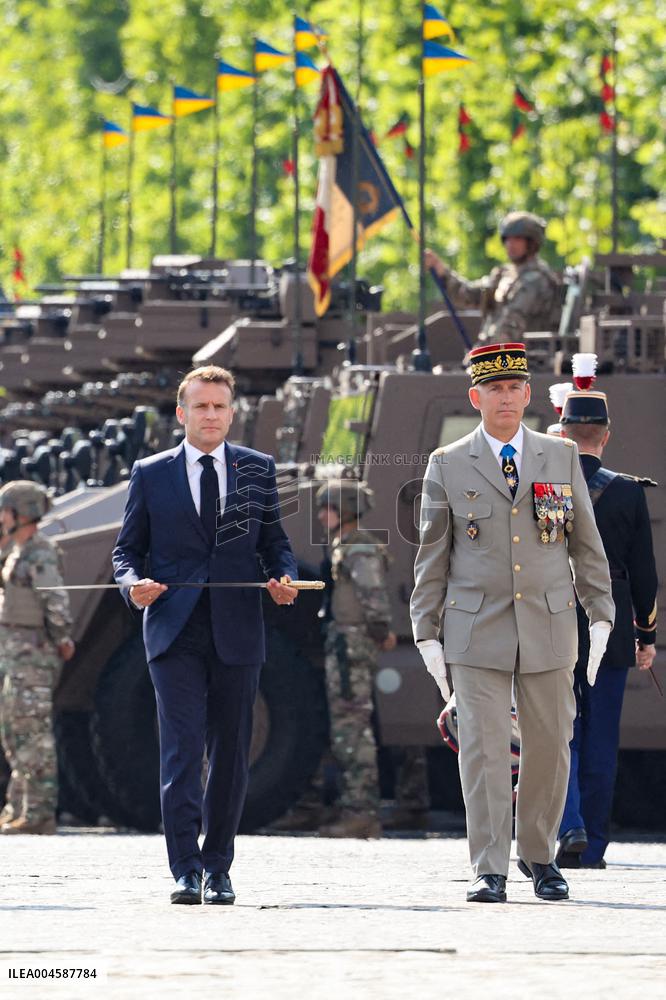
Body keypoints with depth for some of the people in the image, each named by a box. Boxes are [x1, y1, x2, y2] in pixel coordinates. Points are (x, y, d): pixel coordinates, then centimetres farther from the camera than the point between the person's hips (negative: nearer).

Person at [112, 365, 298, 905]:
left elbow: (275, 542, 14)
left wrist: (285, 577, -7)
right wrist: (133, 583, -10)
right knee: (182, 752, -11)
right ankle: (185, 871, -13)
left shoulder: (258, 469, 11)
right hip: (176, 633, -2)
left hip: (237, 634, 2)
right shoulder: (151, 474, 8)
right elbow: (128, 548, 11)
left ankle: (218, 869, 15)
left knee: (230, 755, 5)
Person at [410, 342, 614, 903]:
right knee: (484, 750, -7)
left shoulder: (562, 458, 7)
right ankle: (490, 871, -3)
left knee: (549, 747, 5)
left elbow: (586, 543, 11)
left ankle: (539, 854, 24)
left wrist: (600, 618, 5)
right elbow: (432, 557, 6)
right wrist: (427, 635, 1)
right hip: (477, 632, -2)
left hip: (549, 627, 2)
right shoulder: (448, 466, 3)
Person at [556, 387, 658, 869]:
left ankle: (570, 827, -13)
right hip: (611, 628, 0)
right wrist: (647, 636, 9)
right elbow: (644, 572, 0)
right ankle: (593, 848, 7)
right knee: (600, 743, 6)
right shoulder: (629, 492, -3)